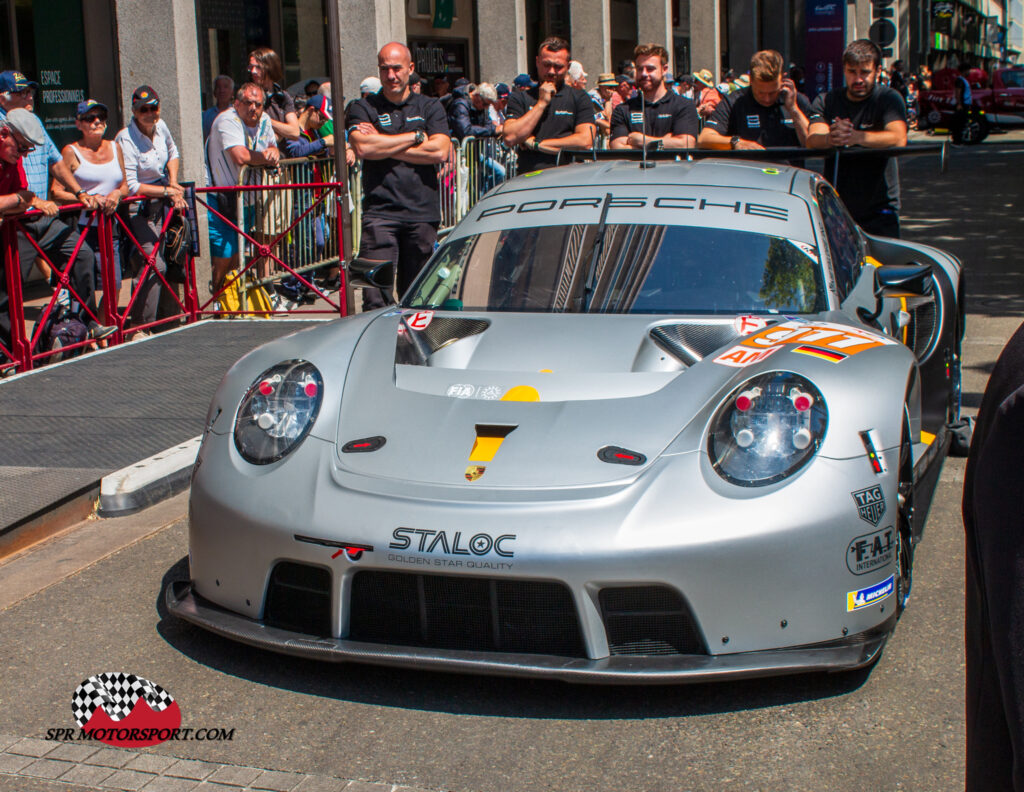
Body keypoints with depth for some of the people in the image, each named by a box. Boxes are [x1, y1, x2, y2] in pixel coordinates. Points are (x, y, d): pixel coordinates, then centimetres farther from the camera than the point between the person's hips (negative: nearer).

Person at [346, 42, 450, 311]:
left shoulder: (430, 107, 13)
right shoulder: (362, 108, 9)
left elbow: (440, 151, -4)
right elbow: (363, 147, -11)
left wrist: (384, 145, -5)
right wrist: (416, 136, -3)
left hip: (423, 211, 2)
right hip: (380, 211, -2)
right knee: (376, 297, -11)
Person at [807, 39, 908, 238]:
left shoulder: (889, 98, -1)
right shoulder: (825, 101, 7)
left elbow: (899, 138, -20)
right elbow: (812, 140, -10)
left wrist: (855, 137, -36)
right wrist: (831, 139, -35)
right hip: (835, 208, 2)